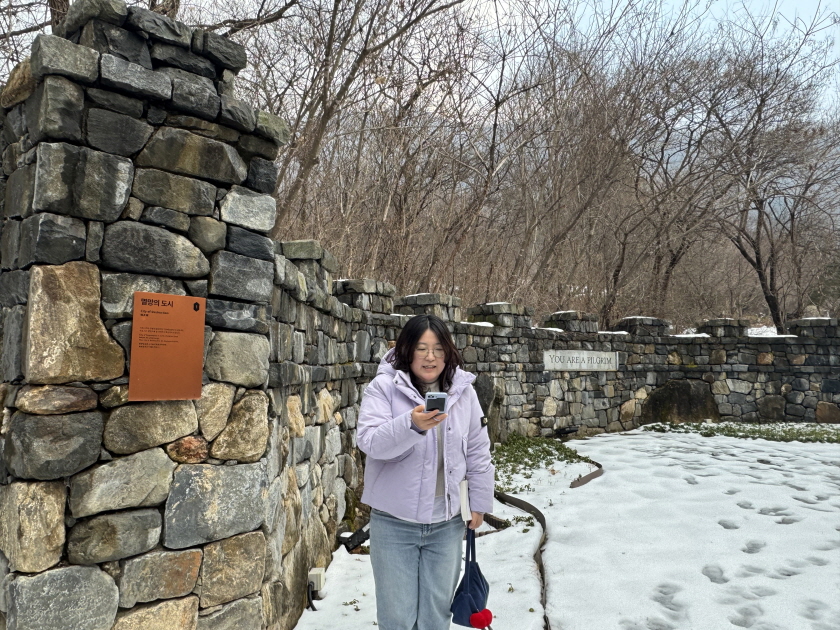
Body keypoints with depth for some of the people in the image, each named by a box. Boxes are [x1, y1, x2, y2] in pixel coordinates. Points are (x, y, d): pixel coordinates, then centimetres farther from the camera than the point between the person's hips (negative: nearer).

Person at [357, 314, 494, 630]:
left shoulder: (463, 391, -1)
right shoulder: (383, 387, -10)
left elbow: (478, 452, 7)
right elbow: (370, 442, -21)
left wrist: (480, 502, 10)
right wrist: (411, 425, -38)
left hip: (447, 524, 3)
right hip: (394, 523, -2)